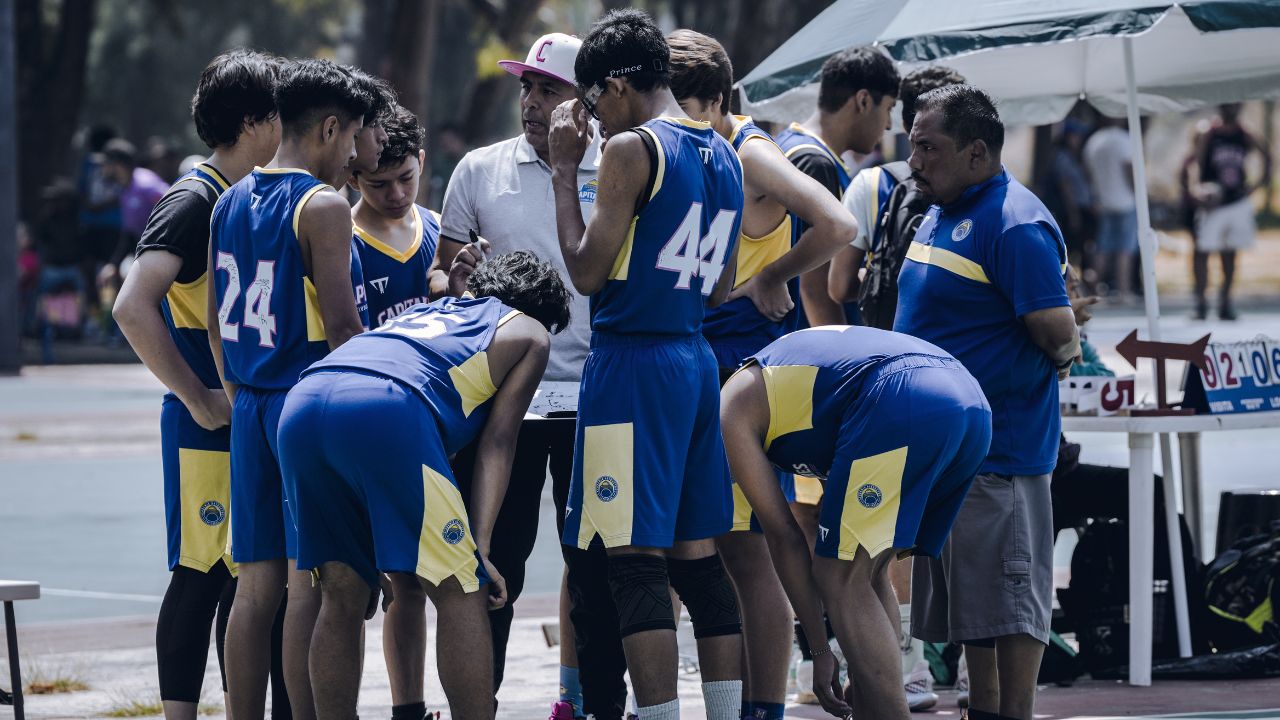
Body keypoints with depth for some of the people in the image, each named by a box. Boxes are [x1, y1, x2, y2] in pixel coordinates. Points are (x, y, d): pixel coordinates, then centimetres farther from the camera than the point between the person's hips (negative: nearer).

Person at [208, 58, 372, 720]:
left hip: (251, 409, 7)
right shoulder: (323, 206, -11)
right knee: (312, 583, -5)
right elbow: (340, 328, -15)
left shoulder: (230, 204, 11)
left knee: (256, 584, 9)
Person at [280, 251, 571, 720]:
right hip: (386, 409, -6)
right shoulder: (529, 333, 25)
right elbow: (497, 443, 13)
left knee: (341, 597, 15)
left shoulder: (432, 309, 42)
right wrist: (479, 547, 6)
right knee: (459, 594, 1)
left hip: (301, 404, 6)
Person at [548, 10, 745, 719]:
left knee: (636, 561, -7)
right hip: (697, 360, 8)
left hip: (631, 361, -8)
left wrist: (565, 170, -3)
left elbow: (587, 272, -10)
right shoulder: (724, 156, 14)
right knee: (697, 554, 12)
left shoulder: (631, 149, -12)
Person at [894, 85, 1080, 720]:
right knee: (967, 596, 15)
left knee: (1006, 596, -4)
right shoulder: (942, 215, 12)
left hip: (997, 447, -10)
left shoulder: (1014, 226, -18)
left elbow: (1060, 338, -21)